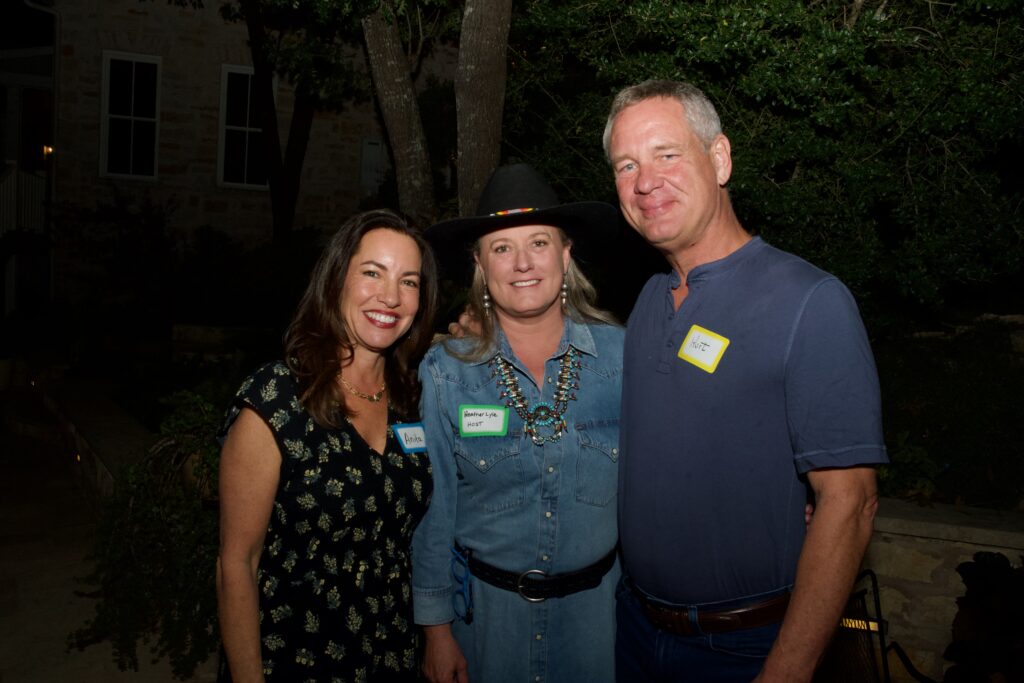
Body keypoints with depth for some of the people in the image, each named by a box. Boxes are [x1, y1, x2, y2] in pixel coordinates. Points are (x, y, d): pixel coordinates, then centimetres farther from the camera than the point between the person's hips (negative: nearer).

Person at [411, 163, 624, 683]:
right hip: (484, 606, -1)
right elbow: (434, 508, -4)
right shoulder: (444, 371, -10)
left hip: (597, 603, 1)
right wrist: (436, 626, -2)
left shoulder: (621, 354, -9)